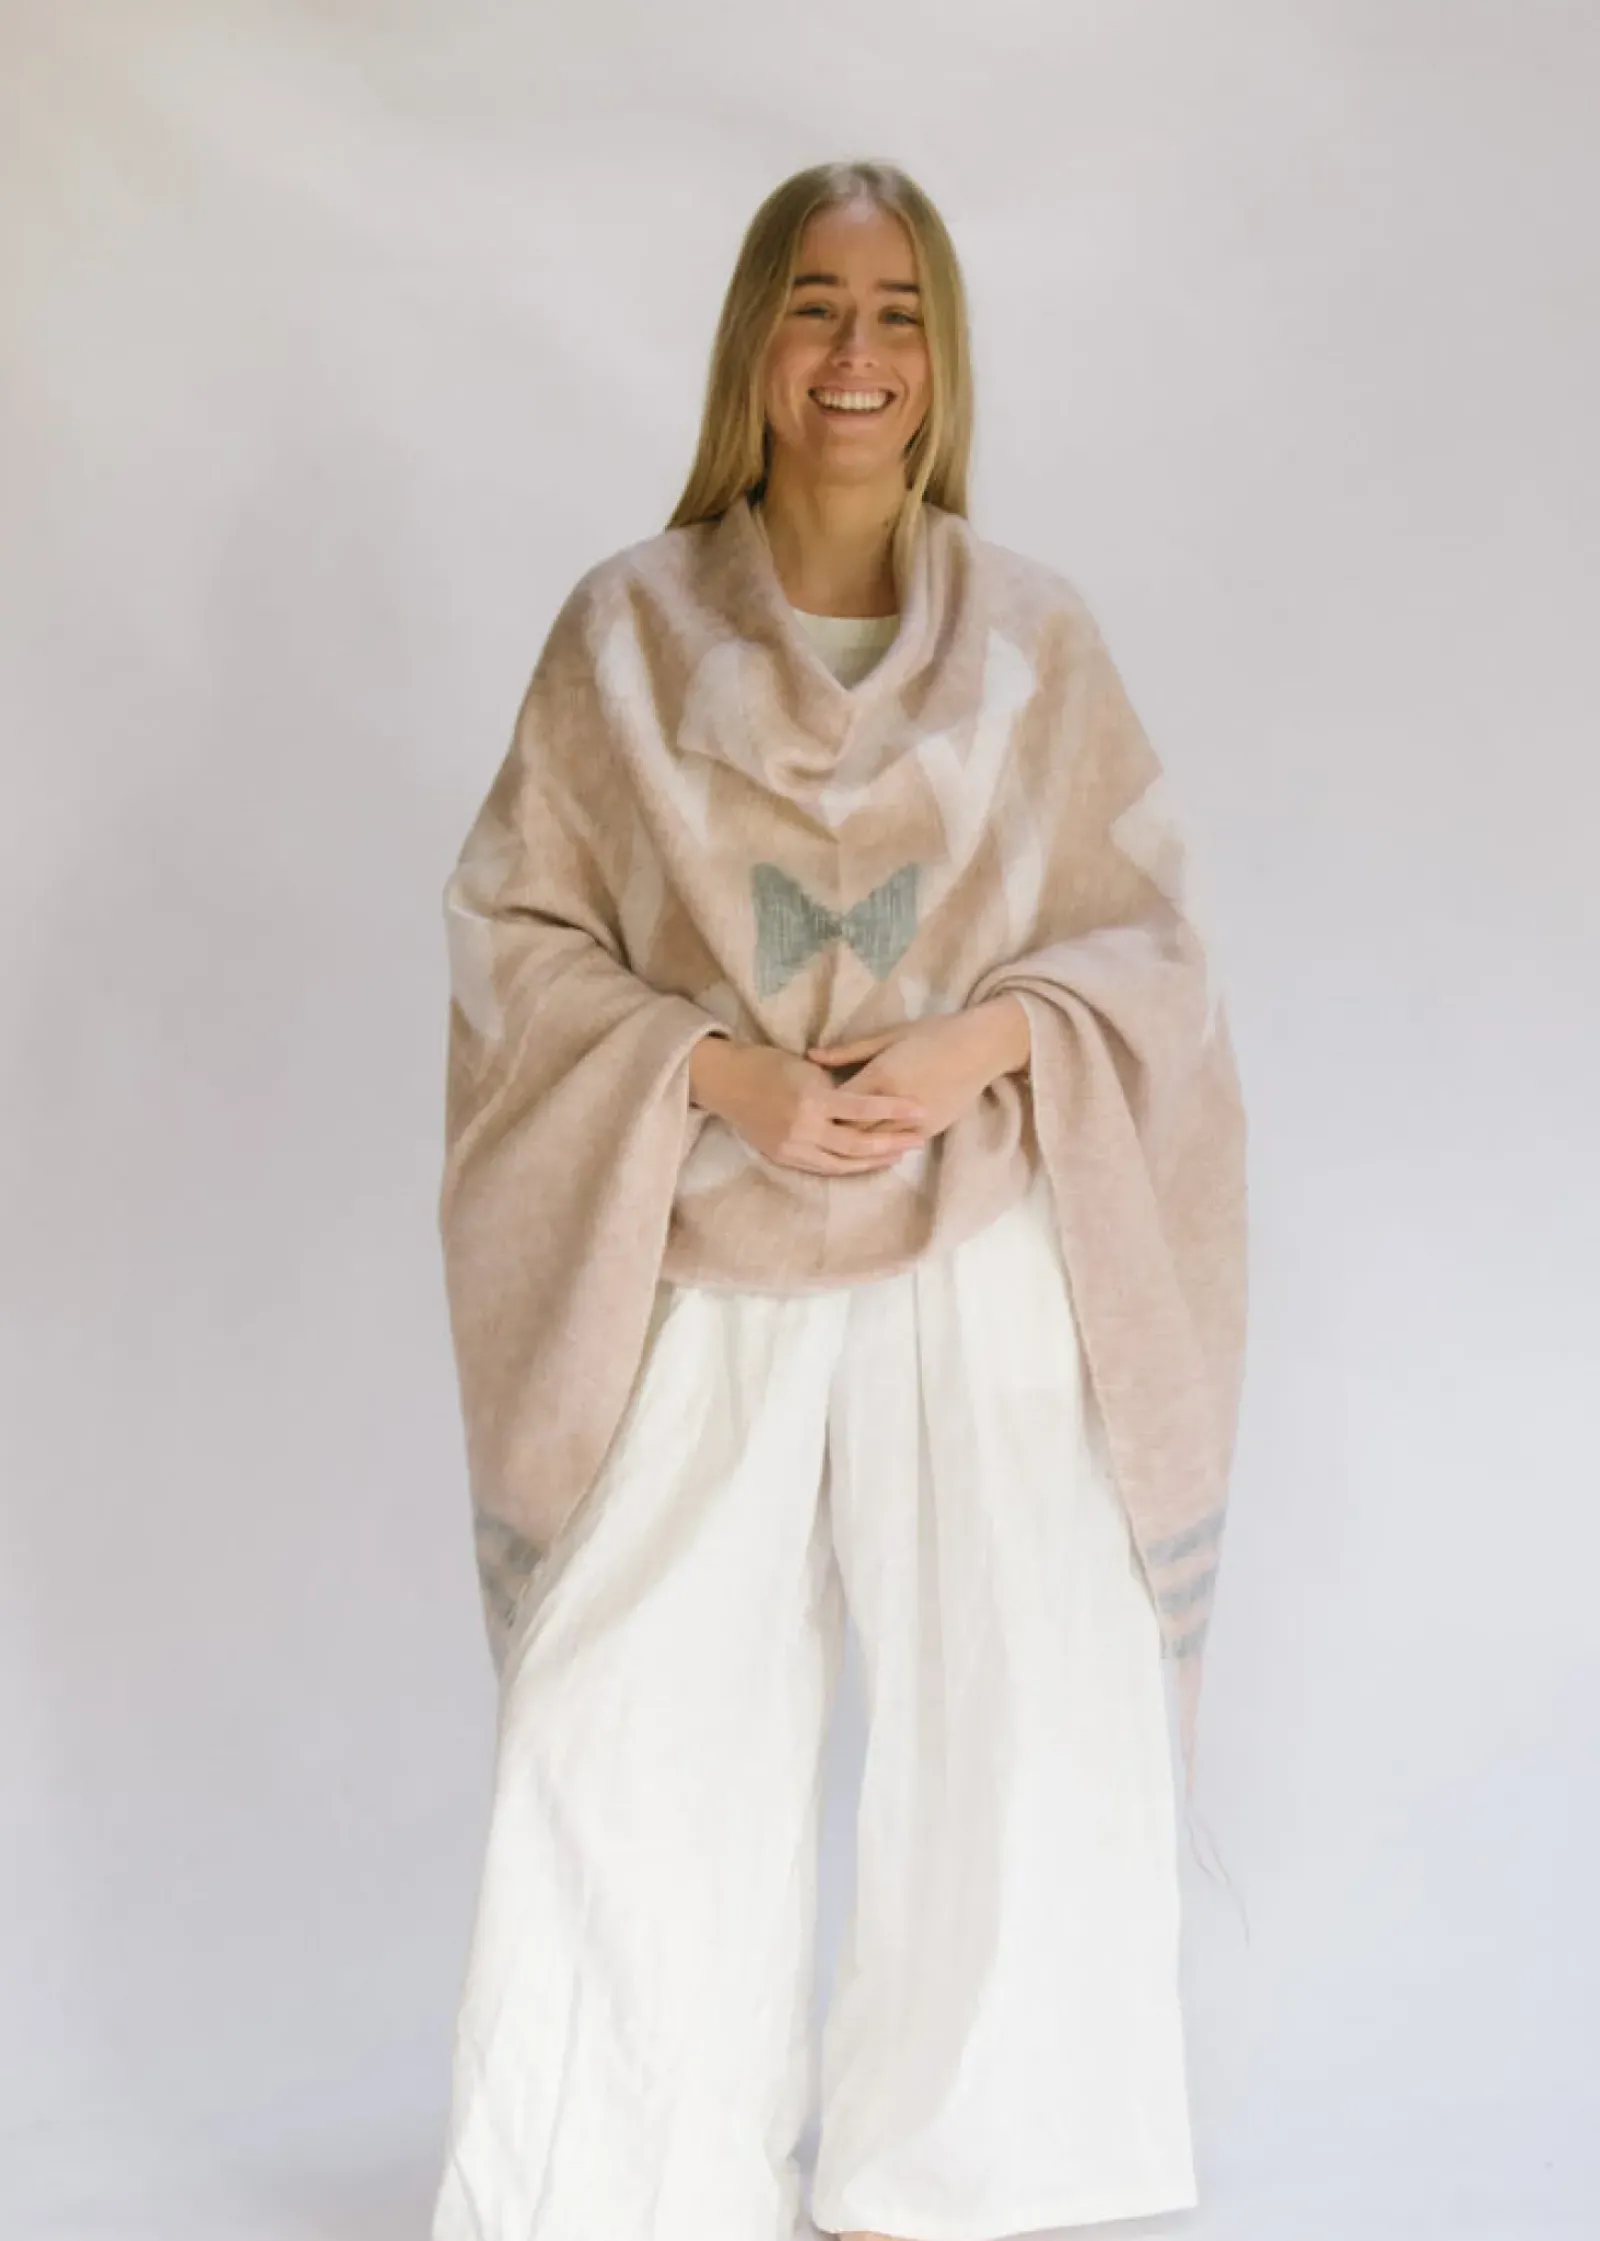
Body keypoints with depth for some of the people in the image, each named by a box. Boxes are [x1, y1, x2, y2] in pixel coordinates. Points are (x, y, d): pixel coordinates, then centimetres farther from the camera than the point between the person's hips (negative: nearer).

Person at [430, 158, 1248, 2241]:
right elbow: (519, 931, 3)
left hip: (981, 1268, 1)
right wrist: (727, 1071, -13)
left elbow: (1145, 935, 7)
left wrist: (984, 1040, -12)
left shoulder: (1034, 636, 4)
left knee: (1014, 1730, -3)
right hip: (702, 1277, 0)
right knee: (634, 1735, -2)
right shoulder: (628, 627, 2)